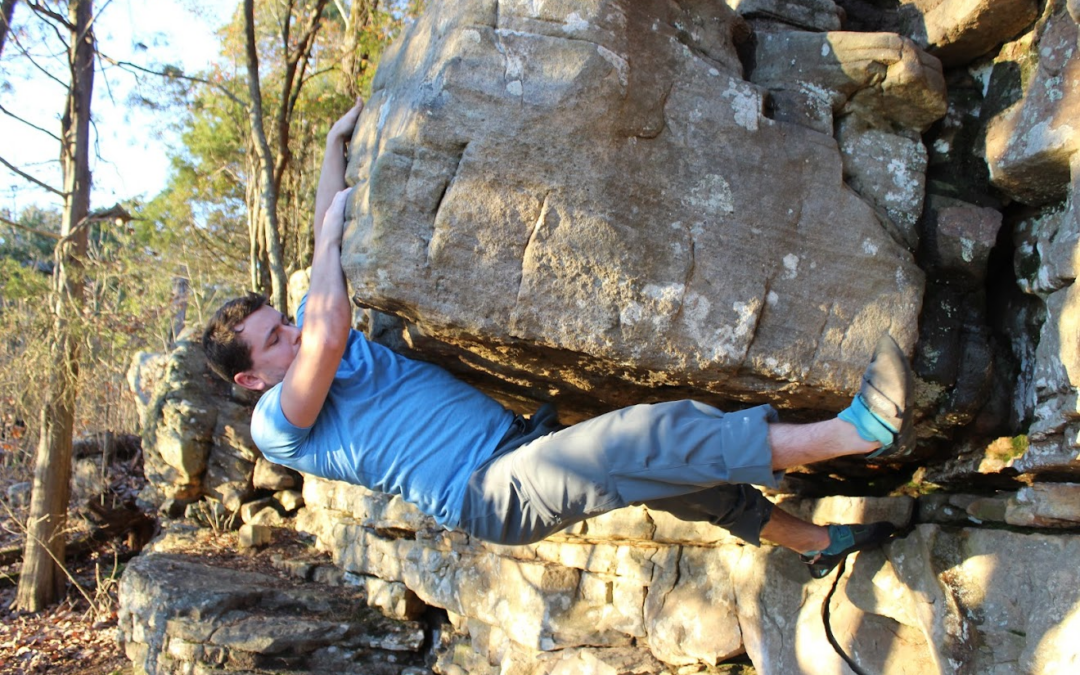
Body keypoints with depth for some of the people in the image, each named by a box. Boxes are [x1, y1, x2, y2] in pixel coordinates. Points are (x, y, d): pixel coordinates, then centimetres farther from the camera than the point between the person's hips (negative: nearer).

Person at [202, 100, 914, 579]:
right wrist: (335, 226, -10)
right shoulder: (278, 423, -5)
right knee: (647, 438, -26)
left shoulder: (310, 338, 19)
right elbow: (329, 330, -24)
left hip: (519, 441, 9)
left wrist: (337, 138, 23)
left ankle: (818, 543, 28)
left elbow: (332, 246, 21)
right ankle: (858, 431, -26)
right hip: (494, 493, -9)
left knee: (692, 477, 8)